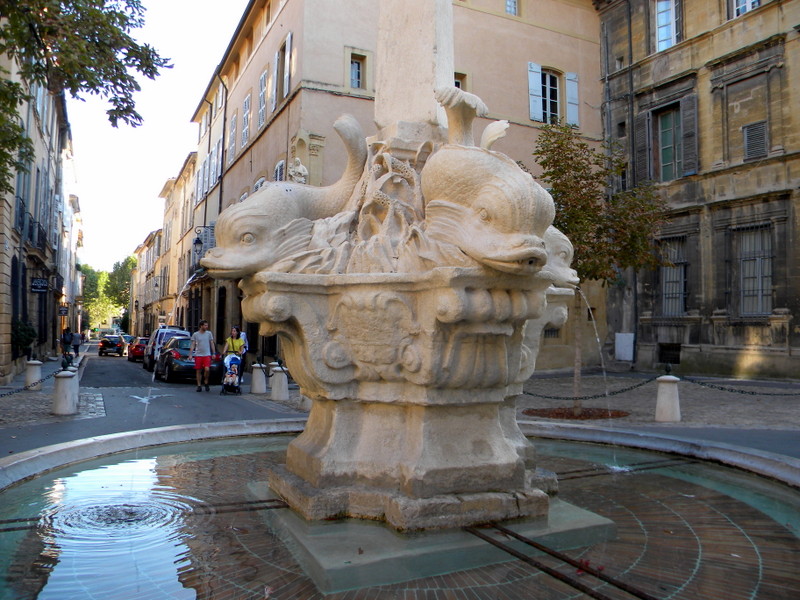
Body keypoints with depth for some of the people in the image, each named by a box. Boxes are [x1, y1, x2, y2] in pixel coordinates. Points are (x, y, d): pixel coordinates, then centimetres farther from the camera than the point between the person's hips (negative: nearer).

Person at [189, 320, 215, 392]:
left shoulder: (209, 333, 7)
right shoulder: (195, 334, 4)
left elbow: (212, 344, 10)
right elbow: (193, 345, 4)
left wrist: (214, 353, 5)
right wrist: (190, 354, -3)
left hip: (207, 355, 0)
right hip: (198, 355, 0)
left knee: (207, 369, -15)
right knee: (198, 371, 3)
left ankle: (206, 382, 7)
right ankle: (199, 385, 14)